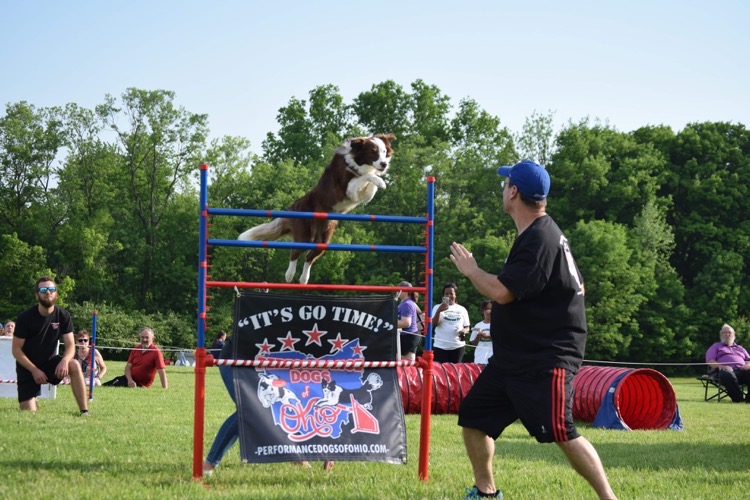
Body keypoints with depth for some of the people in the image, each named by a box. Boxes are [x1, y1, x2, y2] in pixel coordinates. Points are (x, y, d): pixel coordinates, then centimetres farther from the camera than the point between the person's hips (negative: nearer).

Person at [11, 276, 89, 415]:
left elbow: (70, 345, -10)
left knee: (74, 365, -30)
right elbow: (16, 349, -13)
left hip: (49, 362, 2)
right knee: (29, 413, -13)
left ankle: (84, 412, -26)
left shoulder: (63, 316, -8)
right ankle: (31, 401, 26)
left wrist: (65, 360, -33)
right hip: (28, 367, -2)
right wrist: (34, 370, -23)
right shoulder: (25, 317, -16)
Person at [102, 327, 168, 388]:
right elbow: (128, 367, 3)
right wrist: (130, 380, -17)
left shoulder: (156, 352, -16)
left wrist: (164, 389, -31)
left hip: (140, 385, -6)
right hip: (130, 378, 6)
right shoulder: (136, 349, 3)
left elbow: (162, 371, -21)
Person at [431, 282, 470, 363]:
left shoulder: (462, 309, 11)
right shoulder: (438, 307, 4)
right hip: (441, 346, -2)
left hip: (458, 346, 2)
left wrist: (464, 331, -9)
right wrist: (439, 311, -23)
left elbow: (467, 327, 15)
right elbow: (433, 324, -7)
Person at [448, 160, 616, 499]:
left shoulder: (539, 239, -20)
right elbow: (576, 286, 20)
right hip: (512, 357, 11)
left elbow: (502, 292, -26)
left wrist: (469, 269, -9)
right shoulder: (539, 233, 13)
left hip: (546, 360, -11)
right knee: (473, 416, 13)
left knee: (561, 433, -18)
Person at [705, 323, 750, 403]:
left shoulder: (740, 348, 36)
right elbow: (710, 361, 9)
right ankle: (737, 399, -30)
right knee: (727, 375, -43)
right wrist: (722, 366, -12)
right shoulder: (715, 347, 26)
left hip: (741, 370, 3)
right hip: (727, 370, -3)